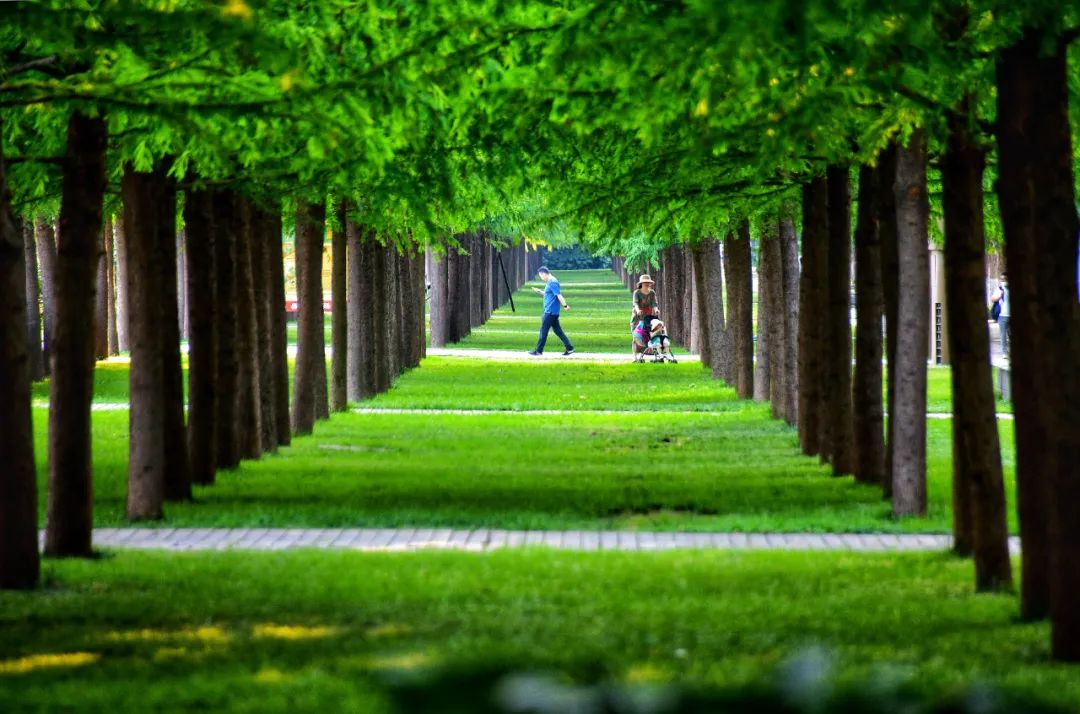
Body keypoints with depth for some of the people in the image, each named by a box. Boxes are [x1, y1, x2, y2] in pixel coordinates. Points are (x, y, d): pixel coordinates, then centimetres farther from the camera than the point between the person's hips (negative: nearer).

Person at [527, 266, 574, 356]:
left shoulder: (552, 283, -17)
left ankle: (539, 350, 7)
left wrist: (565, 306, -26)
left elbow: (559, 295, -23)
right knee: (558, 331, 10)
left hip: (550, 312, -10)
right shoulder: (551, 282, 15)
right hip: (553, 312, 10)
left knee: (543, 331, -1)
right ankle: (569, 348, 7)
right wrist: (539, 291, 27)